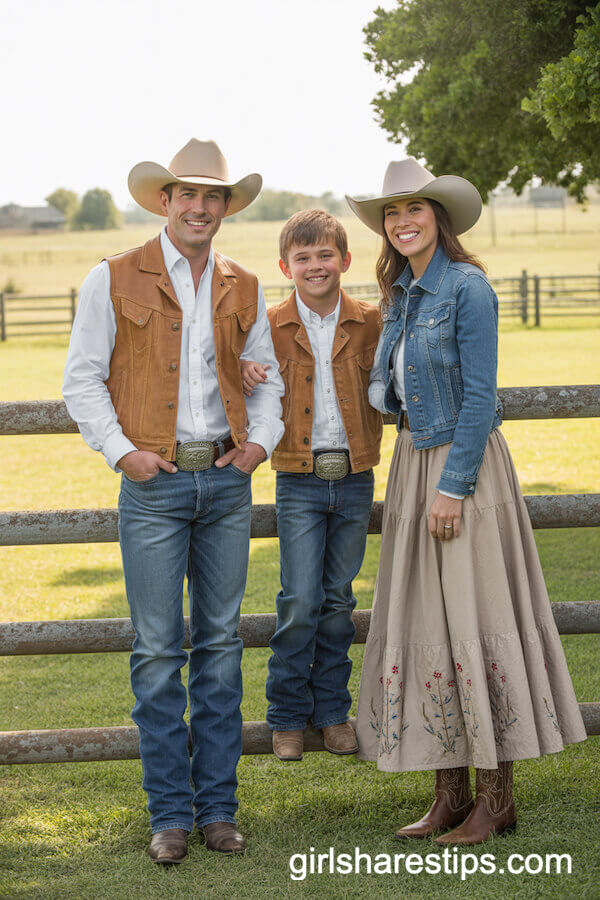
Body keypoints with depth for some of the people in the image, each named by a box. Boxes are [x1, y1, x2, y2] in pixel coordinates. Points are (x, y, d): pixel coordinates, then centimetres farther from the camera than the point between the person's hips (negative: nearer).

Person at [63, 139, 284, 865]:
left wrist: (261, 439, 1)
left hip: (226, 480, 4)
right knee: (157, 651, -2)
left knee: (221, 643, 7)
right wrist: (122, 451, -10)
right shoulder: (114, 280, 0)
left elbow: (266, 378, 19)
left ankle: (217, 806, 15)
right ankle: (170, 813, 8)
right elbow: (82, 380, 0)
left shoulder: (243, 289, 12)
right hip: (154, 483, -3)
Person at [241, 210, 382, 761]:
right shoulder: (271, 327, 1)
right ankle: (288, 717, 10)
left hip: (355, 480, 2)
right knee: (300, 602, -4)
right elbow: (255, 401, 7)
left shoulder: (370, 323, 3)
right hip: (299, 482, -1)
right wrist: (246, 380, -14)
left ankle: (333, 711, 22)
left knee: (338, 601, 9)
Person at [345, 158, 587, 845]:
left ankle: (497, 797, 4)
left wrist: (453, 486, -18)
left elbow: (479, 396, -15)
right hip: (413, 462, 8)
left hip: (464, 465, -8)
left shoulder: (467, 287, -11)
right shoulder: (401, 294, 13)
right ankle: (450, 793, 14)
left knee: (474, 620, -5)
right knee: (423, 626, 7)